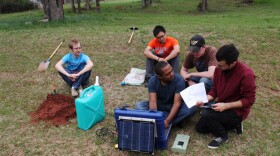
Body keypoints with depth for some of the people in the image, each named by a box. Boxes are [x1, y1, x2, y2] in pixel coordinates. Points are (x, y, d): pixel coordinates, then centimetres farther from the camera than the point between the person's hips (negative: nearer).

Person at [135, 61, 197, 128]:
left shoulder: (179, 80, -26)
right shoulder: (153, 80, -21)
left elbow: (177, 103, -30)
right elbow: (152, 101, -27)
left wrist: (167, 121, -41)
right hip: (159, 105, 3)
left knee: (192, 108, -31)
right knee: (139, 106, -24)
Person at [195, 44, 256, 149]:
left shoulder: (246, 74, -27)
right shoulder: (219, 69, -8)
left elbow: (249, 100, -22)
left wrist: (226, 106, -28)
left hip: (237, 110, -7)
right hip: (221, 105, 8)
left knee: (206, 113, -30)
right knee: (199, 128, 9)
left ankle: (222, 136, -2)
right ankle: (233, 124, 15)